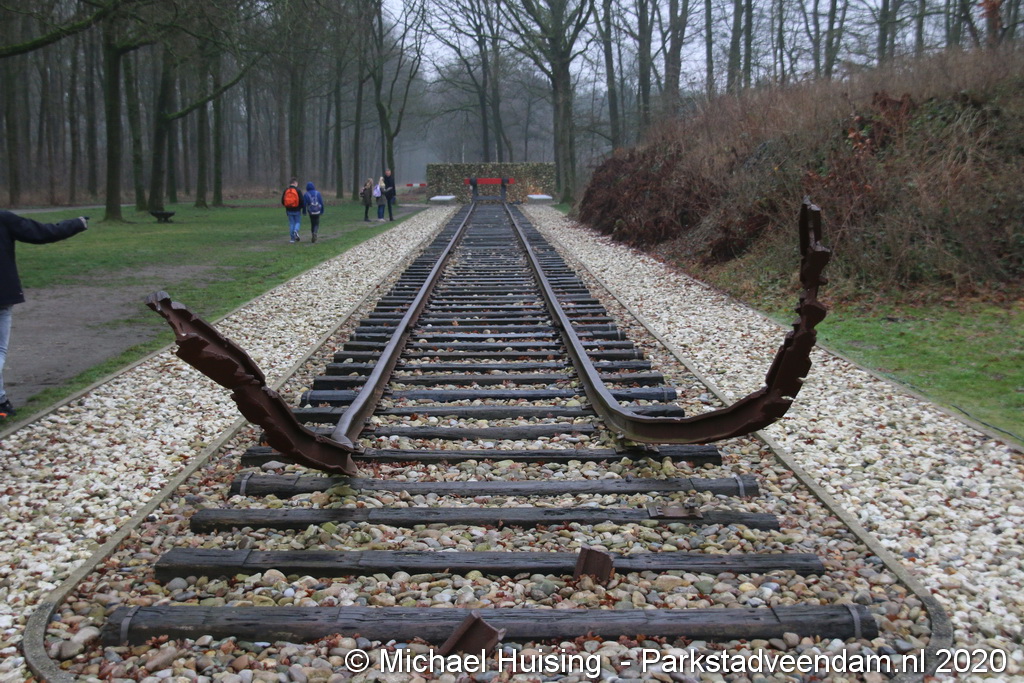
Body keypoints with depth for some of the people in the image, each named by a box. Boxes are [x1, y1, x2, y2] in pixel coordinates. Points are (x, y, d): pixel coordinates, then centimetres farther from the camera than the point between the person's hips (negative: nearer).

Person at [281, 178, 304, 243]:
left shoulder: (286, 190, 2)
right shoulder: (297, 190, -9)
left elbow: (282, 201, 6)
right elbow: (301, 200, -12)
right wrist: (303, 207, 7)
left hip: (289, 210, 3)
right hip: (297, 210, -3)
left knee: (291, 223, 10)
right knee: (298, 222, 13)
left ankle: (293, 238, 8)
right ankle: (296, 231, -18)